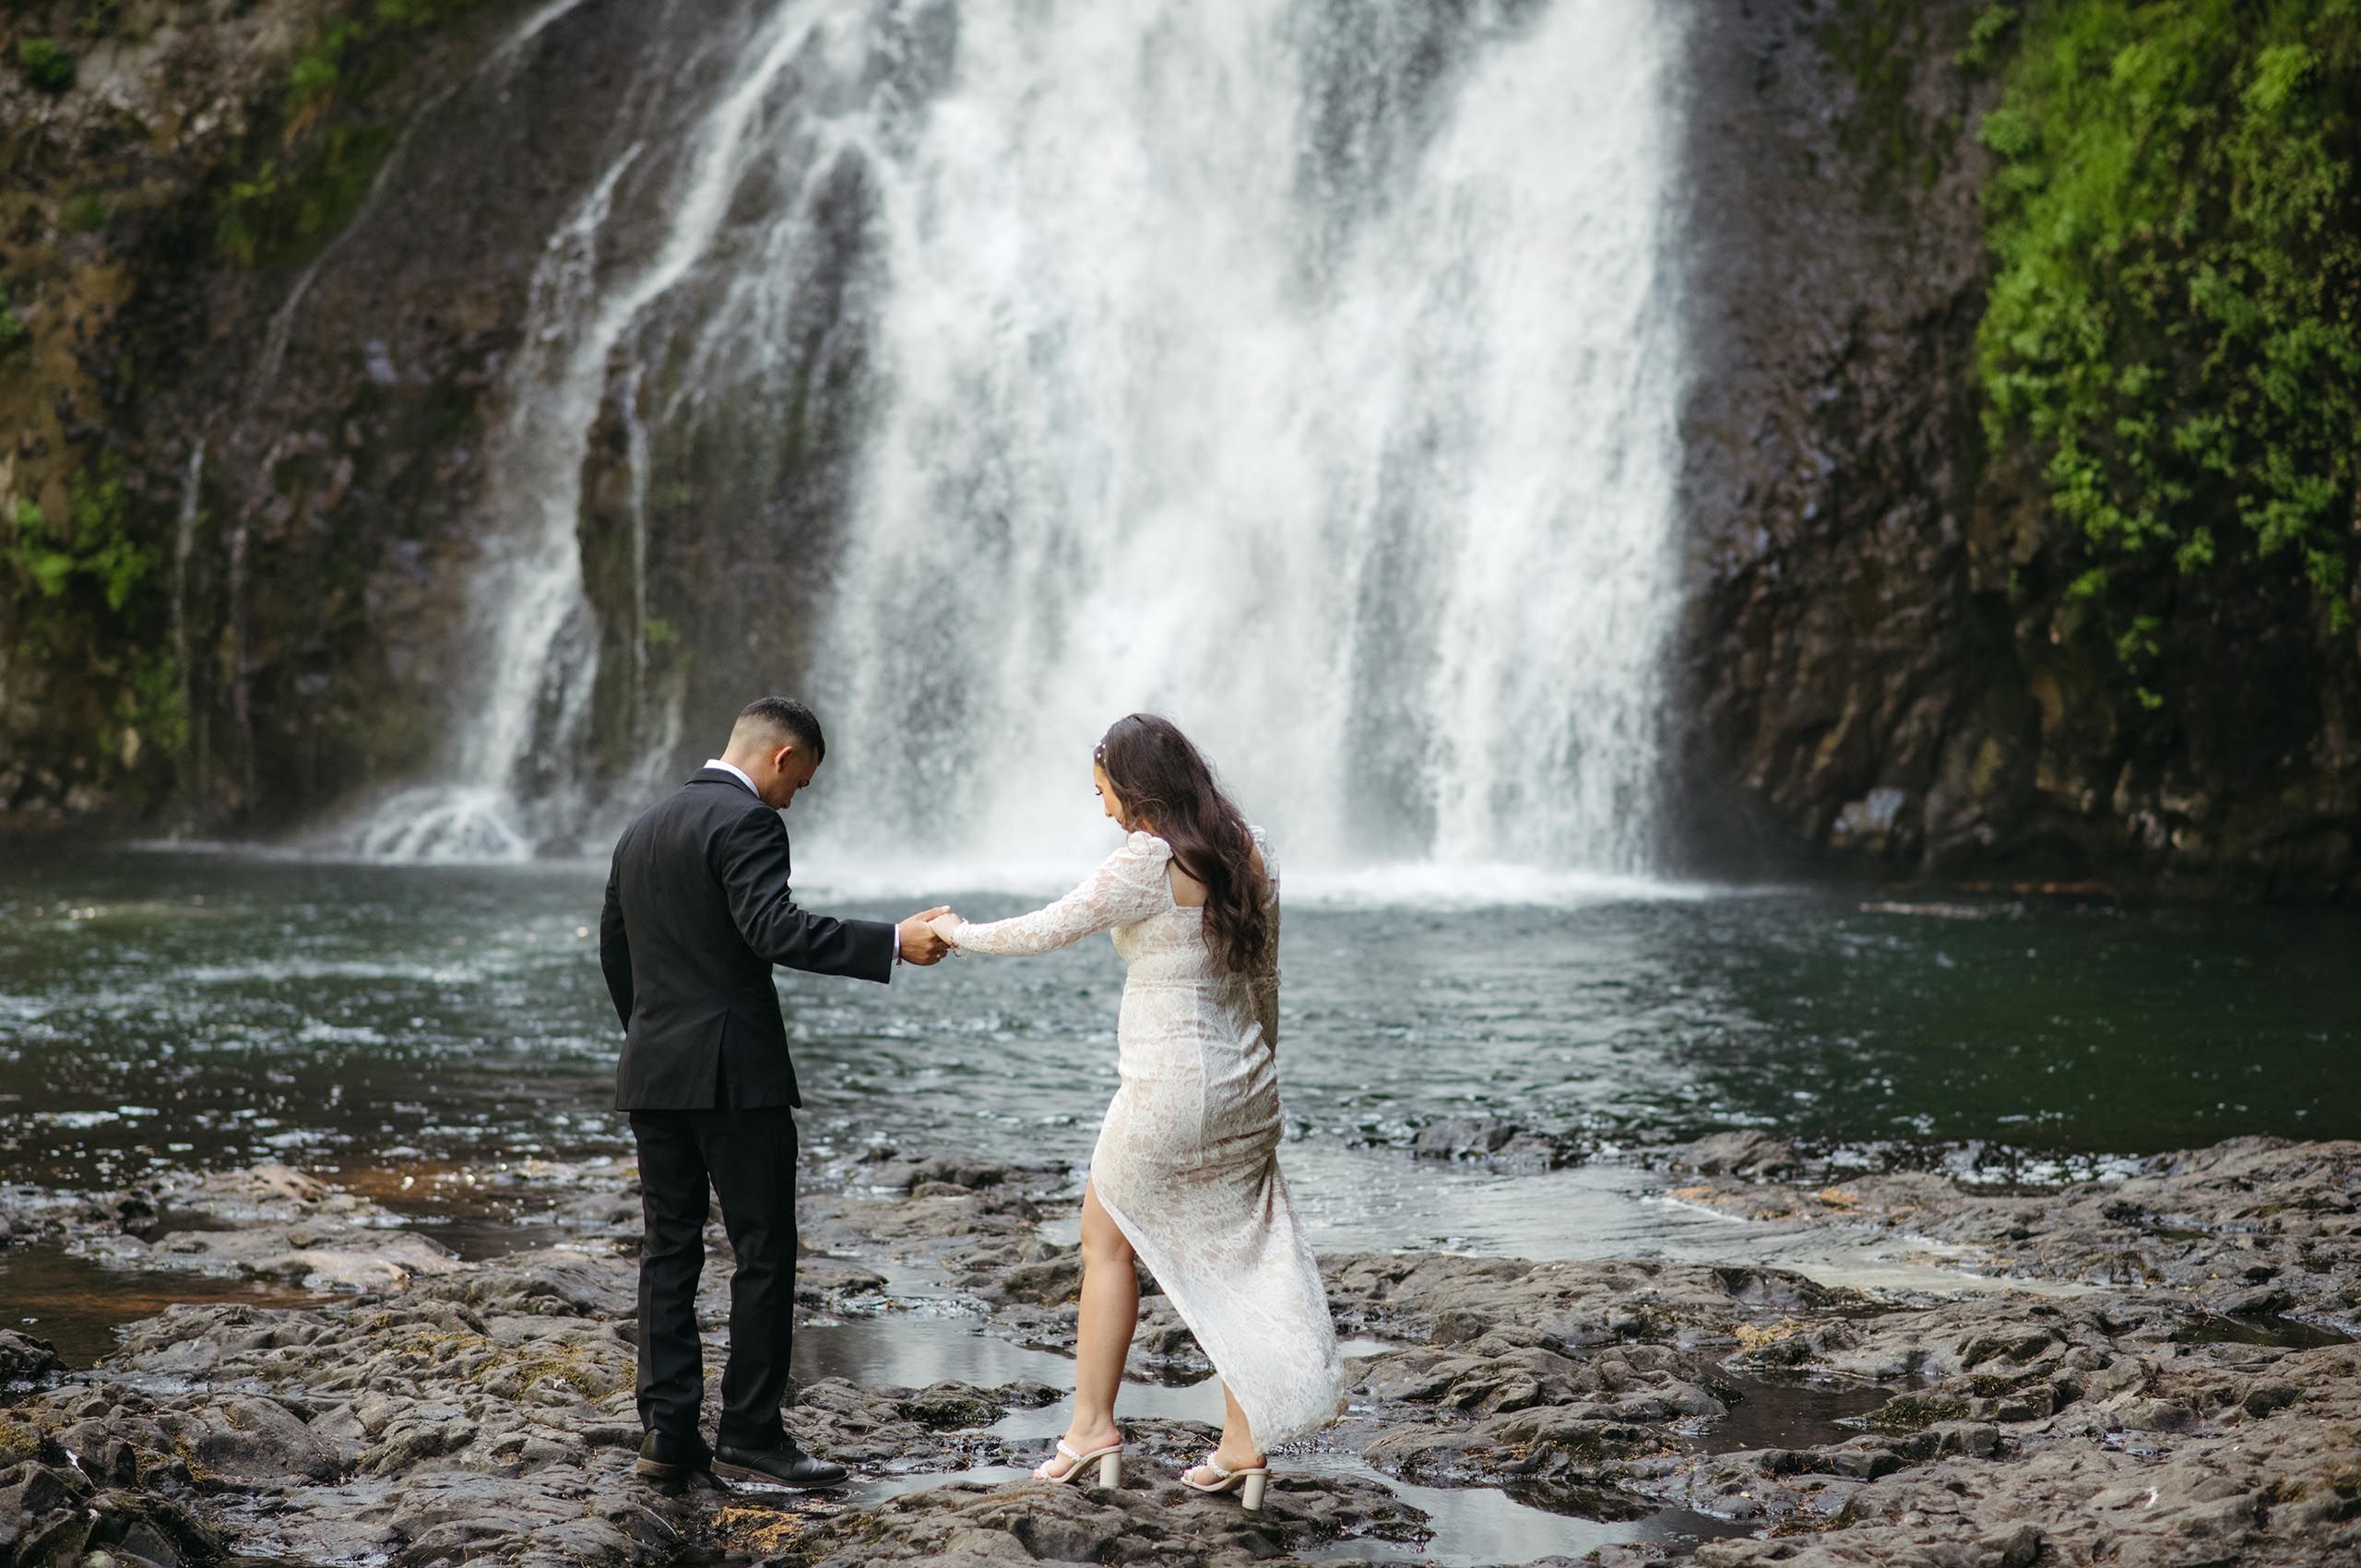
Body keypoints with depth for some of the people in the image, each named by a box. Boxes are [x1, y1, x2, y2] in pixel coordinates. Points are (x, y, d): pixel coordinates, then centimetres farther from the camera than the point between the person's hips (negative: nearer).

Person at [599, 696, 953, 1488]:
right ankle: (749, 1438, -2)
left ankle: (667, 1431, 8)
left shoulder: (640, 831, 16)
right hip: (735, 1074, -8)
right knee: (764, 1254, -2)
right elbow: (773, 928, -24)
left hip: (653, 1075, 8)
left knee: (669, 1252, 10)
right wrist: (893, 943, -25)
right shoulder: (747, 822, -11)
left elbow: (613, 951, 21)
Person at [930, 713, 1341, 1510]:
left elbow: (1049, 930, -10)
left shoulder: (1150, 864, -18)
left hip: (1167, 1093, -7)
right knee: (1234, 1255, 11)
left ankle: (1092, 1425, 16)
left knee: (1107, 1235, 12)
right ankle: (1243, 1444, 9)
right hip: (1243, 1086, 7)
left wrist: (960, 933, 6)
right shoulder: (1251, 854, 4)